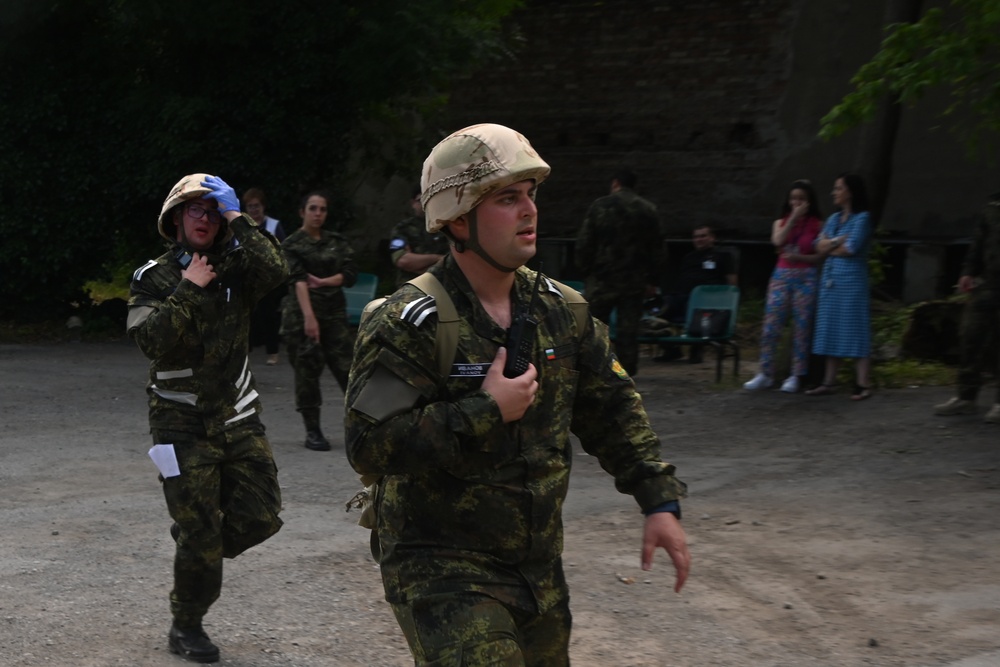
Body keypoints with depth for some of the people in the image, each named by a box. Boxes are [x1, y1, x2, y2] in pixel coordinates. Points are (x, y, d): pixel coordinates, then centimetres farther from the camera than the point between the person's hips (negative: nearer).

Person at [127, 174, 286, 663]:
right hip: (184, 424, -3)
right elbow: (150, 340, -18)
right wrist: (187, 290, -18)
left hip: (238, 417, 3)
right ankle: (186, 628, 17)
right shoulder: (154, 278, -1)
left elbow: (275, 271, -18)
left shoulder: (234, 270, 5)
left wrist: (237, 219, -17)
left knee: (259, 517, -2)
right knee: (199, 533, -2)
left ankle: (196, 541, 28)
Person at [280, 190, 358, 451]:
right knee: (307, 370, -2)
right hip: (300, 313, -3)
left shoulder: (338, 242, 11)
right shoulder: (291, 245, -1)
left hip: (334, 312, 3)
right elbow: (298, 280, -14)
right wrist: (309, 317, -26)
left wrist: (322, 282, -10)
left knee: (347, 366, -4)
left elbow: (350, 275, 3)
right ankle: (312, 431, 5)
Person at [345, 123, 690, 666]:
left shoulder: (559, 310, 3)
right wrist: (484, 414, -25)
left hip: (538, 568, 7)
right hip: (442, 573, -7)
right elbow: (368, 445, -26)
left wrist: (659, 501, 4)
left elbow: (612, 409, 11)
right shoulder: (409, 325, -17)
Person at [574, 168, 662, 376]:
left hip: (602, 279, -2)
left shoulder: (599, 206, -4)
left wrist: (586, 270, 9)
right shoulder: (648, 210, 4)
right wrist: (651, 280, 13)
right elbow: (655, 248, 7)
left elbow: (584, 244, -4)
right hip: (634, 281, 2)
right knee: (628, 330, 3)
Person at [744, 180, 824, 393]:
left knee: (801, 328, -1)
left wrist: (799, 257, -17)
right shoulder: (781, 222, 10)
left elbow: (821, 256, -3)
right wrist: (794, 217, -11)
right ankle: (765, 374, 3)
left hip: (806, 279, -2)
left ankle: (795, 376, 6)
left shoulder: (817, 225, 2)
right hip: (781, 277, 2)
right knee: (770, 325, -3)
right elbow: (778, 241, -10)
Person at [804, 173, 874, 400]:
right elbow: (820, 247, 6)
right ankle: (828, 382, 9)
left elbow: (850, 249, -15)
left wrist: (828, 247, 0)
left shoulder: (862, 218, -5)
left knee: (855, 331, -6)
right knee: (831, 331, 6)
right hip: (830, 280, 7)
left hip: (851, 280, -7)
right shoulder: (833, 219, 15)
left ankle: (862, 384, -6)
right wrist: (837, 241, -11)